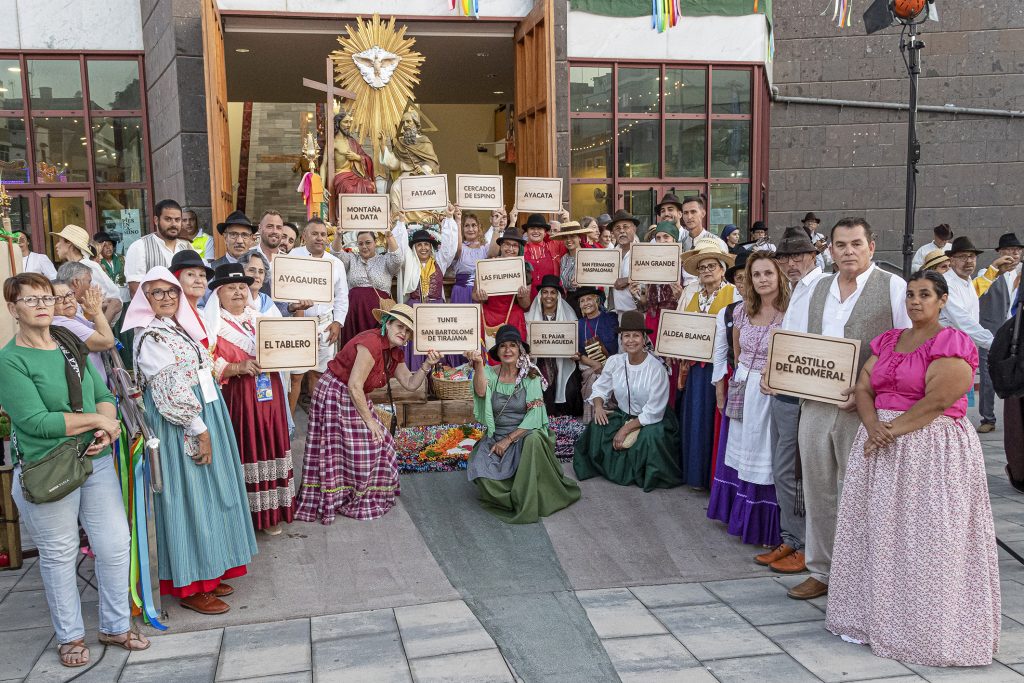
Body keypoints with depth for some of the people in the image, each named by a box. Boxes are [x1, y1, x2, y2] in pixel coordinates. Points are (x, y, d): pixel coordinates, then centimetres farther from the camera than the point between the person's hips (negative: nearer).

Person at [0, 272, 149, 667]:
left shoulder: (72, 347, 8)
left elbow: (104, 394, 9)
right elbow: (35, 420, -19)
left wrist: (107, 429, -11)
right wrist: (95, 419, -14)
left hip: (97, 461, 5)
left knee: (116, 545, 8)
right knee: (59, 555, 9)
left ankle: (116, 627, 27)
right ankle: (70, 637, 28)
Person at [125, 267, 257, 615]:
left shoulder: (181, 327, 13)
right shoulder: (151, 337, -13)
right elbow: (169, 392, -19)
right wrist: (200, 431, -18)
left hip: (206, 418, 9)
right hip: (182, 428, -9)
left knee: (208, 493, 13)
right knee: (189, 497, -3)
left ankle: (208, 574, 24)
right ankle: (190, 587, 8)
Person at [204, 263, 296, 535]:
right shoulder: (213, 325, -3)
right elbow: (206, 367, -11)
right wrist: (238, 367, -23)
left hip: (269, 396, 5)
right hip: (236, 399, -5)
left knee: (270, 448, 8)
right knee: (243, 451, -3)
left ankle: (270, 513, 19)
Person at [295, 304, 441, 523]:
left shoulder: (395, 353, 4)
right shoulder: (372, 342, -26)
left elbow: (411, 384, 5)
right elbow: (354, 386, -26)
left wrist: (427, 365, -12)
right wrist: (369, 420, -18)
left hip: (355, 399, 10)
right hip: (334, 396, -10)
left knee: (378, 445, 10)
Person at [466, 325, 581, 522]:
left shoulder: (530, 376, -2)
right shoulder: (490, 373, 1)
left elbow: (534, 415, -10)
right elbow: (481, 392, -22)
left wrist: (509, 439, -18)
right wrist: (479, 365, -39)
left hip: (525, 435, -1)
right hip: (495, 437, 1)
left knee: (533, 439, -38)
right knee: (481, 473, -28)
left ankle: (529, 504, -20)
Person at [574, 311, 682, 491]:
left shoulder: (656, 368, -21)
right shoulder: (614, 362, -9)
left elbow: (653, 412, -20)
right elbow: (600, 388, 5)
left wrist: (626, 429, -21)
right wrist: (598, 406, -18)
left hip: (651, 421, -4)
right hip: (622, 415, 5)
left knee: (651, 436, -34)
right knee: (597, 428, -21)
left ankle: (650, 476, -3)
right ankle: (613, 469, 6)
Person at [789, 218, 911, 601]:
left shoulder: (894, 288, -5)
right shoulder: (818, 289, 13)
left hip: (863, 409, -5)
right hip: (815, 406, 6)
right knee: (818, 492, 13)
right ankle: (821, 572, 28)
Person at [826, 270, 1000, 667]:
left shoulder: (952, 345, -8)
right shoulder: (886, 341, 13)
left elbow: (937, 401, -18)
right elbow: (863, 387, 6)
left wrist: (891, 431, -17)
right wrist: (873, 426, -13)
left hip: (932, 451, -6)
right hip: (881, 448, 7)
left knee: (924, 539, -2)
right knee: (878, 531, 9)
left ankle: (927, 628, 10)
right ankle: (874, 615, 20)